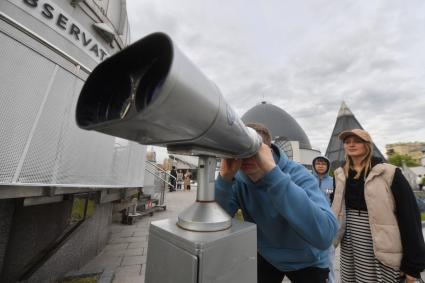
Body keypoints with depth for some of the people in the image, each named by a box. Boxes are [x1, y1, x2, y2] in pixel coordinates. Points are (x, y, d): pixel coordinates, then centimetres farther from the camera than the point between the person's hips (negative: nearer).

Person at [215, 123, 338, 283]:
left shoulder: (297, 175, -28)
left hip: (307, 262, -2)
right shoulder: (238, 179, -18)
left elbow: (324, 236, -43)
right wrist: (225, 177, -38)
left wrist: (273, 173, -48)